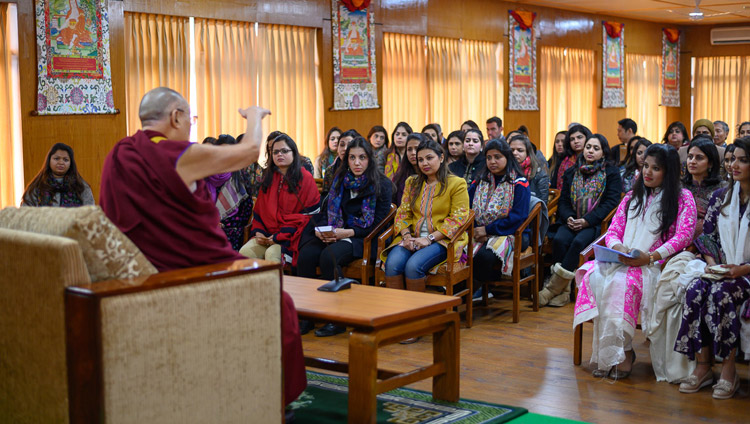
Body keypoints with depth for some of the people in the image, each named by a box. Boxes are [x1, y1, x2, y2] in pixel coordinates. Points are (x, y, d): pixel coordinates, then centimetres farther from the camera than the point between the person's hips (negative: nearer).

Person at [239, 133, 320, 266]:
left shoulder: (305, 178, 1)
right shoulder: (268, 178, 18)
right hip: (267, 234, 5)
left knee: (272, 254, -33)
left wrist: (280, 237, -12)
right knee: (245, 251, -23)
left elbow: (309, 215, -6)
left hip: (292, 237, -5)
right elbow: (259, 209, 20)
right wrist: (258, 231, -2)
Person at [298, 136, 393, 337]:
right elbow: (326, 210, 15)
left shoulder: (382, 184, -2)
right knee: (306, 254, -24)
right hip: (335, 235, 5)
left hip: (364, 238, -5)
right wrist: (321, 230, -7)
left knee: (329, 256, -33)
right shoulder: (340, 180, 14)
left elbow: (378, 223, -8)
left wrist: (349, 232, -18)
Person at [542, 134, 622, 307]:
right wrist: (568, 217, -9)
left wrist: (587, 220, -16)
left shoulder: (612, 173, 6)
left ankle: (554, 287, -27)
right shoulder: (571, 172, 18)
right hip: (571, 221, 4)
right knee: (559, 240, -28)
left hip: (596, 223, -3)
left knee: (578, 242, -32)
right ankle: (564, 291, -26)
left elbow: (611, 202, -4)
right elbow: (563, 200, 14)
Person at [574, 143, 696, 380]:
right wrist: (617, 247, -7)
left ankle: (621, 353, -29)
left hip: (656, 264, -5)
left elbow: (684, 236, -5)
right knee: (594, 276, -29)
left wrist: (650, 257, -17)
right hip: (620, 261, 5)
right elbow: (613, 230, 18)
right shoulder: (632, 197, 26)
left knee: (621, 282, -37)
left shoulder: (682, 198, 8)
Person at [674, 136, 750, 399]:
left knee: (721, 292, -34)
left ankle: (729, 370, -24)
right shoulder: (720, 197, 13)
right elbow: (706, 236, 14)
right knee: (695, 291, -27)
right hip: (721, 269, 4)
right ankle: (702, 367, -22)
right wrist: (711, 263, -4)